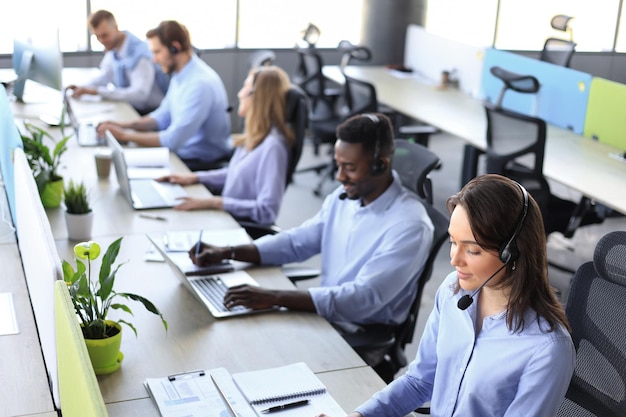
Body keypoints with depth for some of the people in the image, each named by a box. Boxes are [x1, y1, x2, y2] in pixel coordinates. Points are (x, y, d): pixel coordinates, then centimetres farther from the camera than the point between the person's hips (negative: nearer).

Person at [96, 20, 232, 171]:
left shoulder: (200, 83, -25)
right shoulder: (179, 75, 4)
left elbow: (174, 139, -26)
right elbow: (164, 116, 16)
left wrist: (125, 135, -19)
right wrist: (126, 125, 1)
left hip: (203, 164, -8)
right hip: (182, 152, 8)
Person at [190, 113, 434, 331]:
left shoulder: (409, 225, -22)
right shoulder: (343, 197, 2)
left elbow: (363, 299, -29)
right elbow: (297, 242, 11)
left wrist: (274, 298, -34)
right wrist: (227, 253, -2)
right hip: (324, 314, 7)